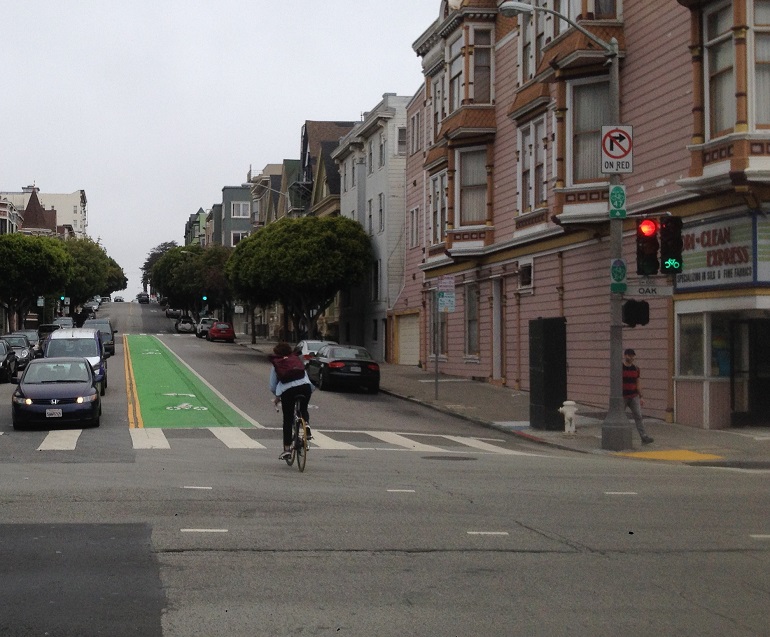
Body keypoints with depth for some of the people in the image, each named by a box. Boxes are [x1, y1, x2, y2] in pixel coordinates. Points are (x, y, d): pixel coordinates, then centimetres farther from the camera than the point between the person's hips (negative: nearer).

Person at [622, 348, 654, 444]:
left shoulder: (635, 369, 9)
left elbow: (638, 383, 15)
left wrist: (640, 397, 12)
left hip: (634, 396, 4)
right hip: (622, 397, -4)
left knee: (638, 416, -6)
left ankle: (644, 437, -12)